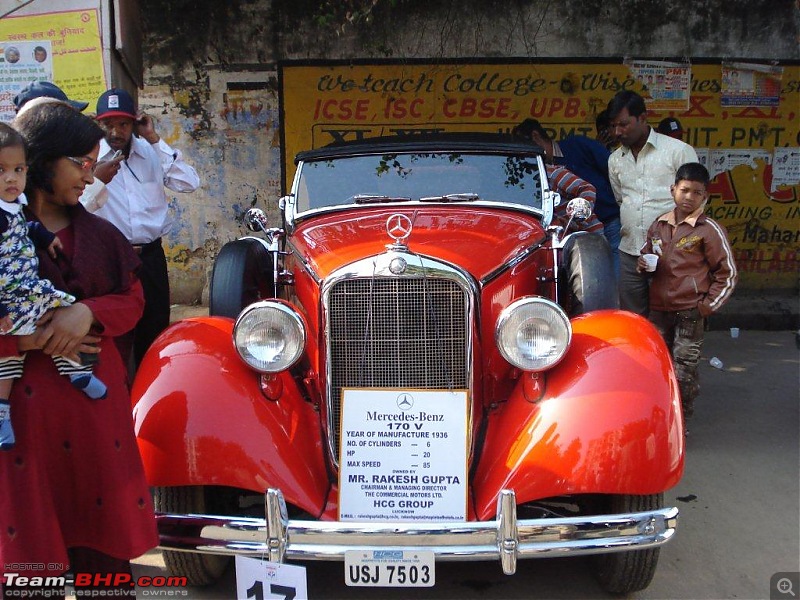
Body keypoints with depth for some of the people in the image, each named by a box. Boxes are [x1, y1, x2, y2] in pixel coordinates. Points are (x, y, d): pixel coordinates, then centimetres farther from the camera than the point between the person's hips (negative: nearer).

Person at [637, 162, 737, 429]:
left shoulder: (709, 230, -8)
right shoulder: (659, 225, 8)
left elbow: (727, 273, -4)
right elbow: (646, 253, 24)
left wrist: (708, 306, -8)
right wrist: (642, 263, 0)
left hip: (690, 312, -5)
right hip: (659, 309, 5)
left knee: (683, 371, -2)